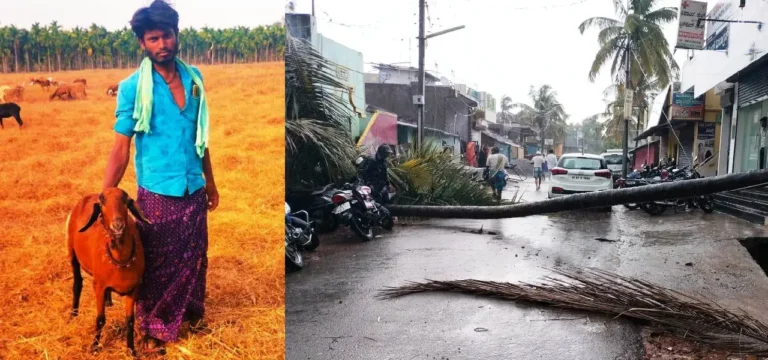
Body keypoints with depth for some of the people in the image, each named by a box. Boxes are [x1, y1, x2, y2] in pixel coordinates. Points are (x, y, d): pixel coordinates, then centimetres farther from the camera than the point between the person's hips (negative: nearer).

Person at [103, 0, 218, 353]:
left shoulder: (194, 78, 2)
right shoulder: (132, 87, -12)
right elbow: (121, 148, -10)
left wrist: (210, 182, 14)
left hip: (193, 190, 4)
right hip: (156, 193, -4)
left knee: (194, 258, 17)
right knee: (155, 265, 10)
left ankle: (192, 312, 39)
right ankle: (153, 328, 29)